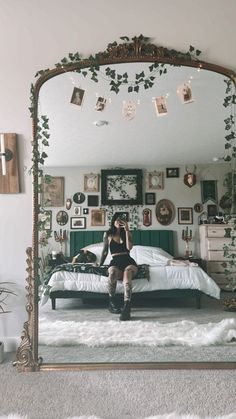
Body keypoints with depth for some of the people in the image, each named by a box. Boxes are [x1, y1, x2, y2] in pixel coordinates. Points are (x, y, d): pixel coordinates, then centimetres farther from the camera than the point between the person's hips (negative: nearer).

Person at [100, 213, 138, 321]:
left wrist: (127, 230, -3)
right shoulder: (108, 235, 14)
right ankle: (111, 303, -19)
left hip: (128, 261, 0)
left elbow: (129, 247, -3)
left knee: (127, 271, -38)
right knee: (112, 272, -38)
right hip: (115, 262, 0)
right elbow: (105, 252, 21)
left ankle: (126, 307, -52)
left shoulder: (127, 233, 16)